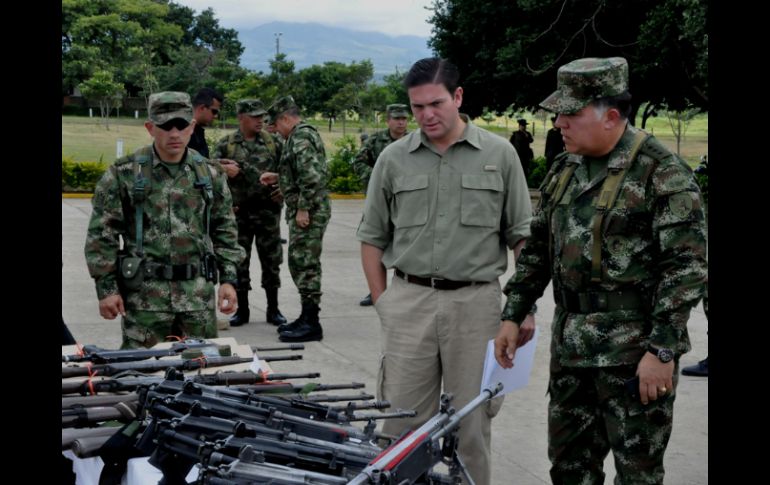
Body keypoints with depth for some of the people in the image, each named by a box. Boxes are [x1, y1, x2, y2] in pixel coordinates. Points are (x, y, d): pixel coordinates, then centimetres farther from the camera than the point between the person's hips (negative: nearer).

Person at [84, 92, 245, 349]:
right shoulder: (123, 174, -3)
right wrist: (106, 287, -6)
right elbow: (102, 234, -1)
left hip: (199, 295, 3)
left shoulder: (209, 174, 7)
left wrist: (228, 279, 4)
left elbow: (225, 231, 13)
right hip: (144, 295, -3)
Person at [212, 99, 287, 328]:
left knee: (271, 260, 4)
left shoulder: (272, 142, 5)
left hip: (267, 211, 1)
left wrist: (282, 189, -8)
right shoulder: (226, 144, 1)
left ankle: (273, 309, 13)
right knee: (239, 261, 5)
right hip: (238, 212, 0)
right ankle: (242, 310, 15)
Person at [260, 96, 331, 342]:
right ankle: (307, 318, 23)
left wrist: (303, 208, -22)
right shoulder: (306, 133, 18)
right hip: (305, 211, 11)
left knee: (305, 266, -7)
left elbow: (312, 176, -25)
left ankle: (311, 324, -3)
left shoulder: (300, 137, -15)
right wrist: (277, 177, 23)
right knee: (300, 264, 16)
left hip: (307, 214, -11)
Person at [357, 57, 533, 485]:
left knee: (471, 419, 8)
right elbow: (372, 237, 10)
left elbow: (522, 237, 4)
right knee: (403, 419, 7)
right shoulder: (393, 158, 4)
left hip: (477, 301, -1)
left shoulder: (499, 154, 1)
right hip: (409, 301, 1)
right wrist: (382, 301, 4)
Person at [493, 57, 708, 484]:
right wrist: (512, 315, 12)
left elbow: (686, 267, -16)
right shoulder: (564, 170, 10)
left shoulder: (662, 173, -13)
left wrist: (662, 351, -19)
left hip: (634, 353, -7)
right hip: (570, 347, 7)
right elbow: (537, 249, 18)